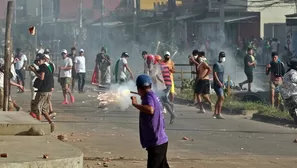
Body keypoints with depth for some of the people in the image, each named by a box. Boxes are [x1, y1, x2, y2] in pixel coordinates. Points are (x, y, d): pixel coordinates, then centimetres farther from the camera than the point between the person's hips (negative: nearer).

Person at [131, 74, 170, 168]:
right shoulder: (152, 95, 12)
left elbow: (150, 110, -38)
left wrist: (135, 104, -30)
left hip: (156, 143, -10)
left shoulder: (148, 96, -16)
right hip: (160, 141, 10)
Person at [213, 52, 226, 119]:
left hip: (221, 84, 9)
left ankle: (215, 113, 17)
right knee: (221, 98, -15)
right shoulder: (216, 64, -11)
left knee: (219, 99, 11)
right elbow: (215, 74, -17)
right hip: (217, 84, -9)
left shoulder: (222, 65, 17)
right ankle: (219, 114, -15)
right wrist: (219, 82, -21)